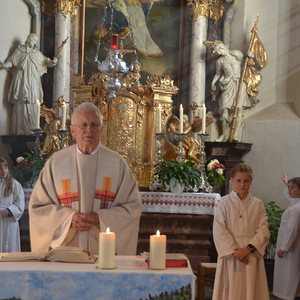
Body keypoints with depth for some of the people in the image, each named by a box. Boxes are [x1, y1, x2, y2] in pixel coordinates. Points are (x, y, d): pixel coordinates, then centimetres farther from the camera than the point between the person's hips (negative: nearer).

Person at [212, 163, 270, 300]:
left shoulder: (257, 204, 5)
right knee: (231, 289, 1)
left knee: (250, 288, 3)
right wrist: (234, 251, -15)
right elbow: (219, 231, -6)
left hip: (251, 255, 2)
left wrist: (248, 249, -14)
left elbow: (263, 231, -1)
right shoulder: (224, 202, -1)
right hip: (230, 254, -1)